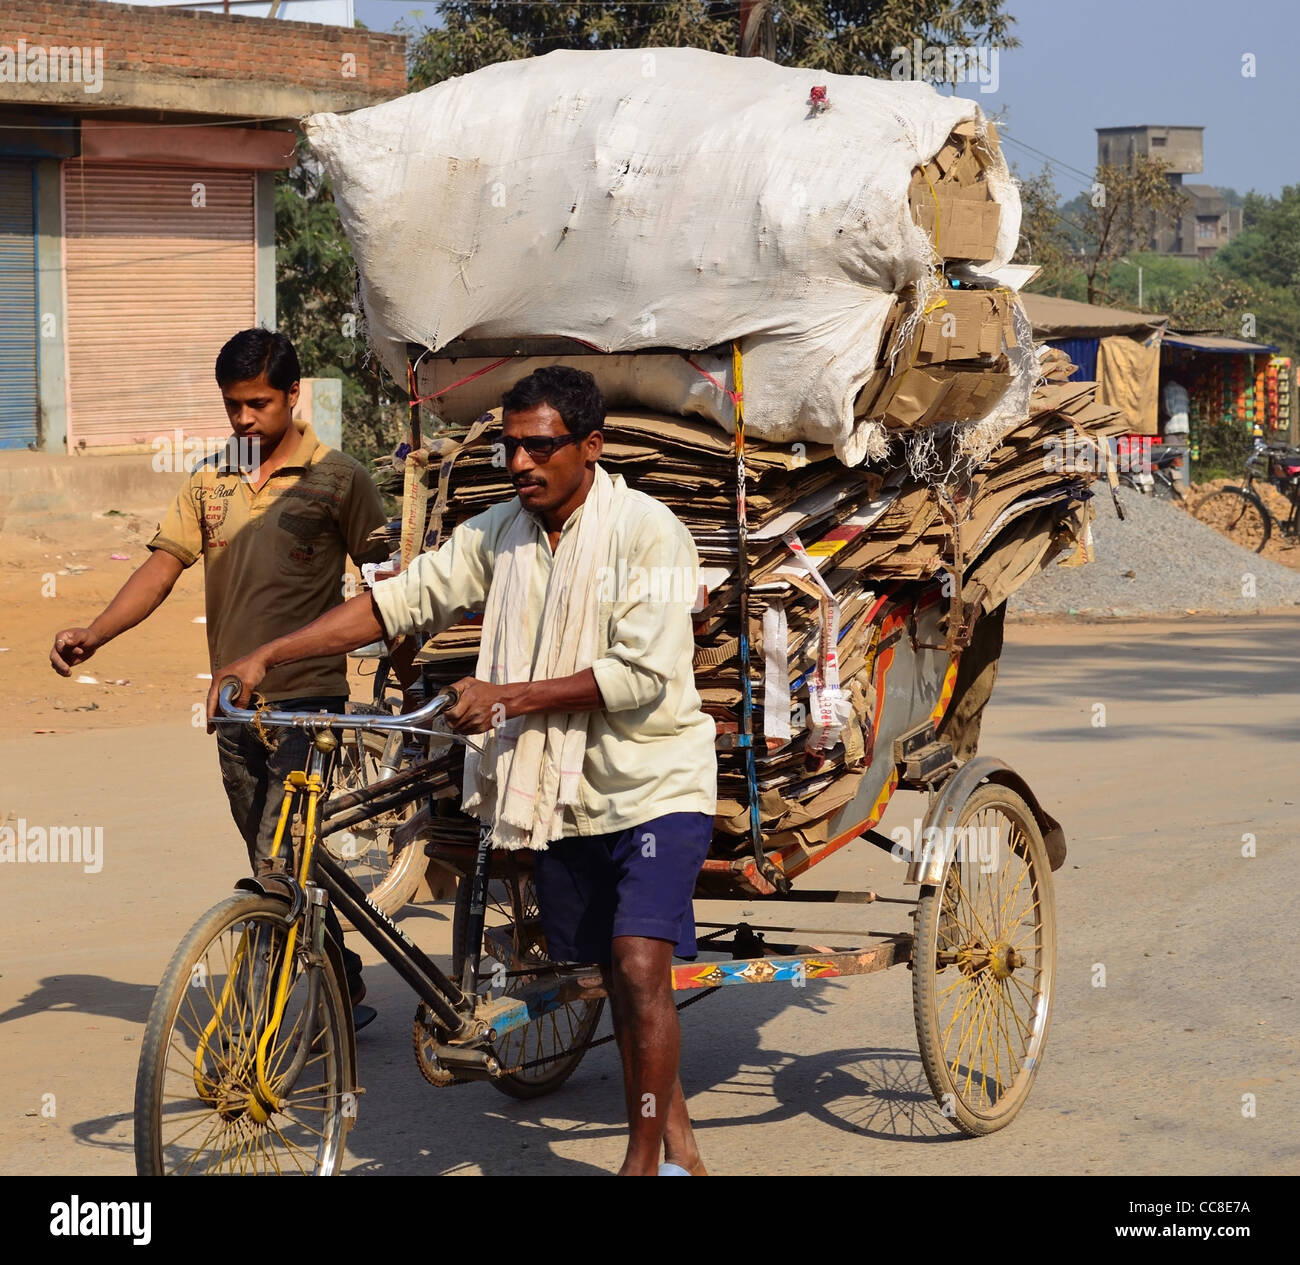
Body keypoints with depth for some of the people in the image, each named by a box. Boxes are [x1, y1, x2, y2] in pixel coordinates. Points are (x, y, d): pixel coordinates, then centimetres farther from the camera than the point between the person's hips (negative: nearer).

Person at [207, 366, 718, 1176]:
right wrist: (265, 658, -3)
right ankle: (678, 1147, 26)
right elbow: (402, 600, 3)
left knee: (640, 966, -18)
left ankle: (646, 1161, -7)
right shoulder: (498, 534, 4)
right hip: (567, 794, 6)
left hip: (652, 783, -6)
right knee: (621, 977, 13)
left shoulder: (646, 531, -14)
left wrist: (510, 697, -23)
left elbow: (644, 673, -22)